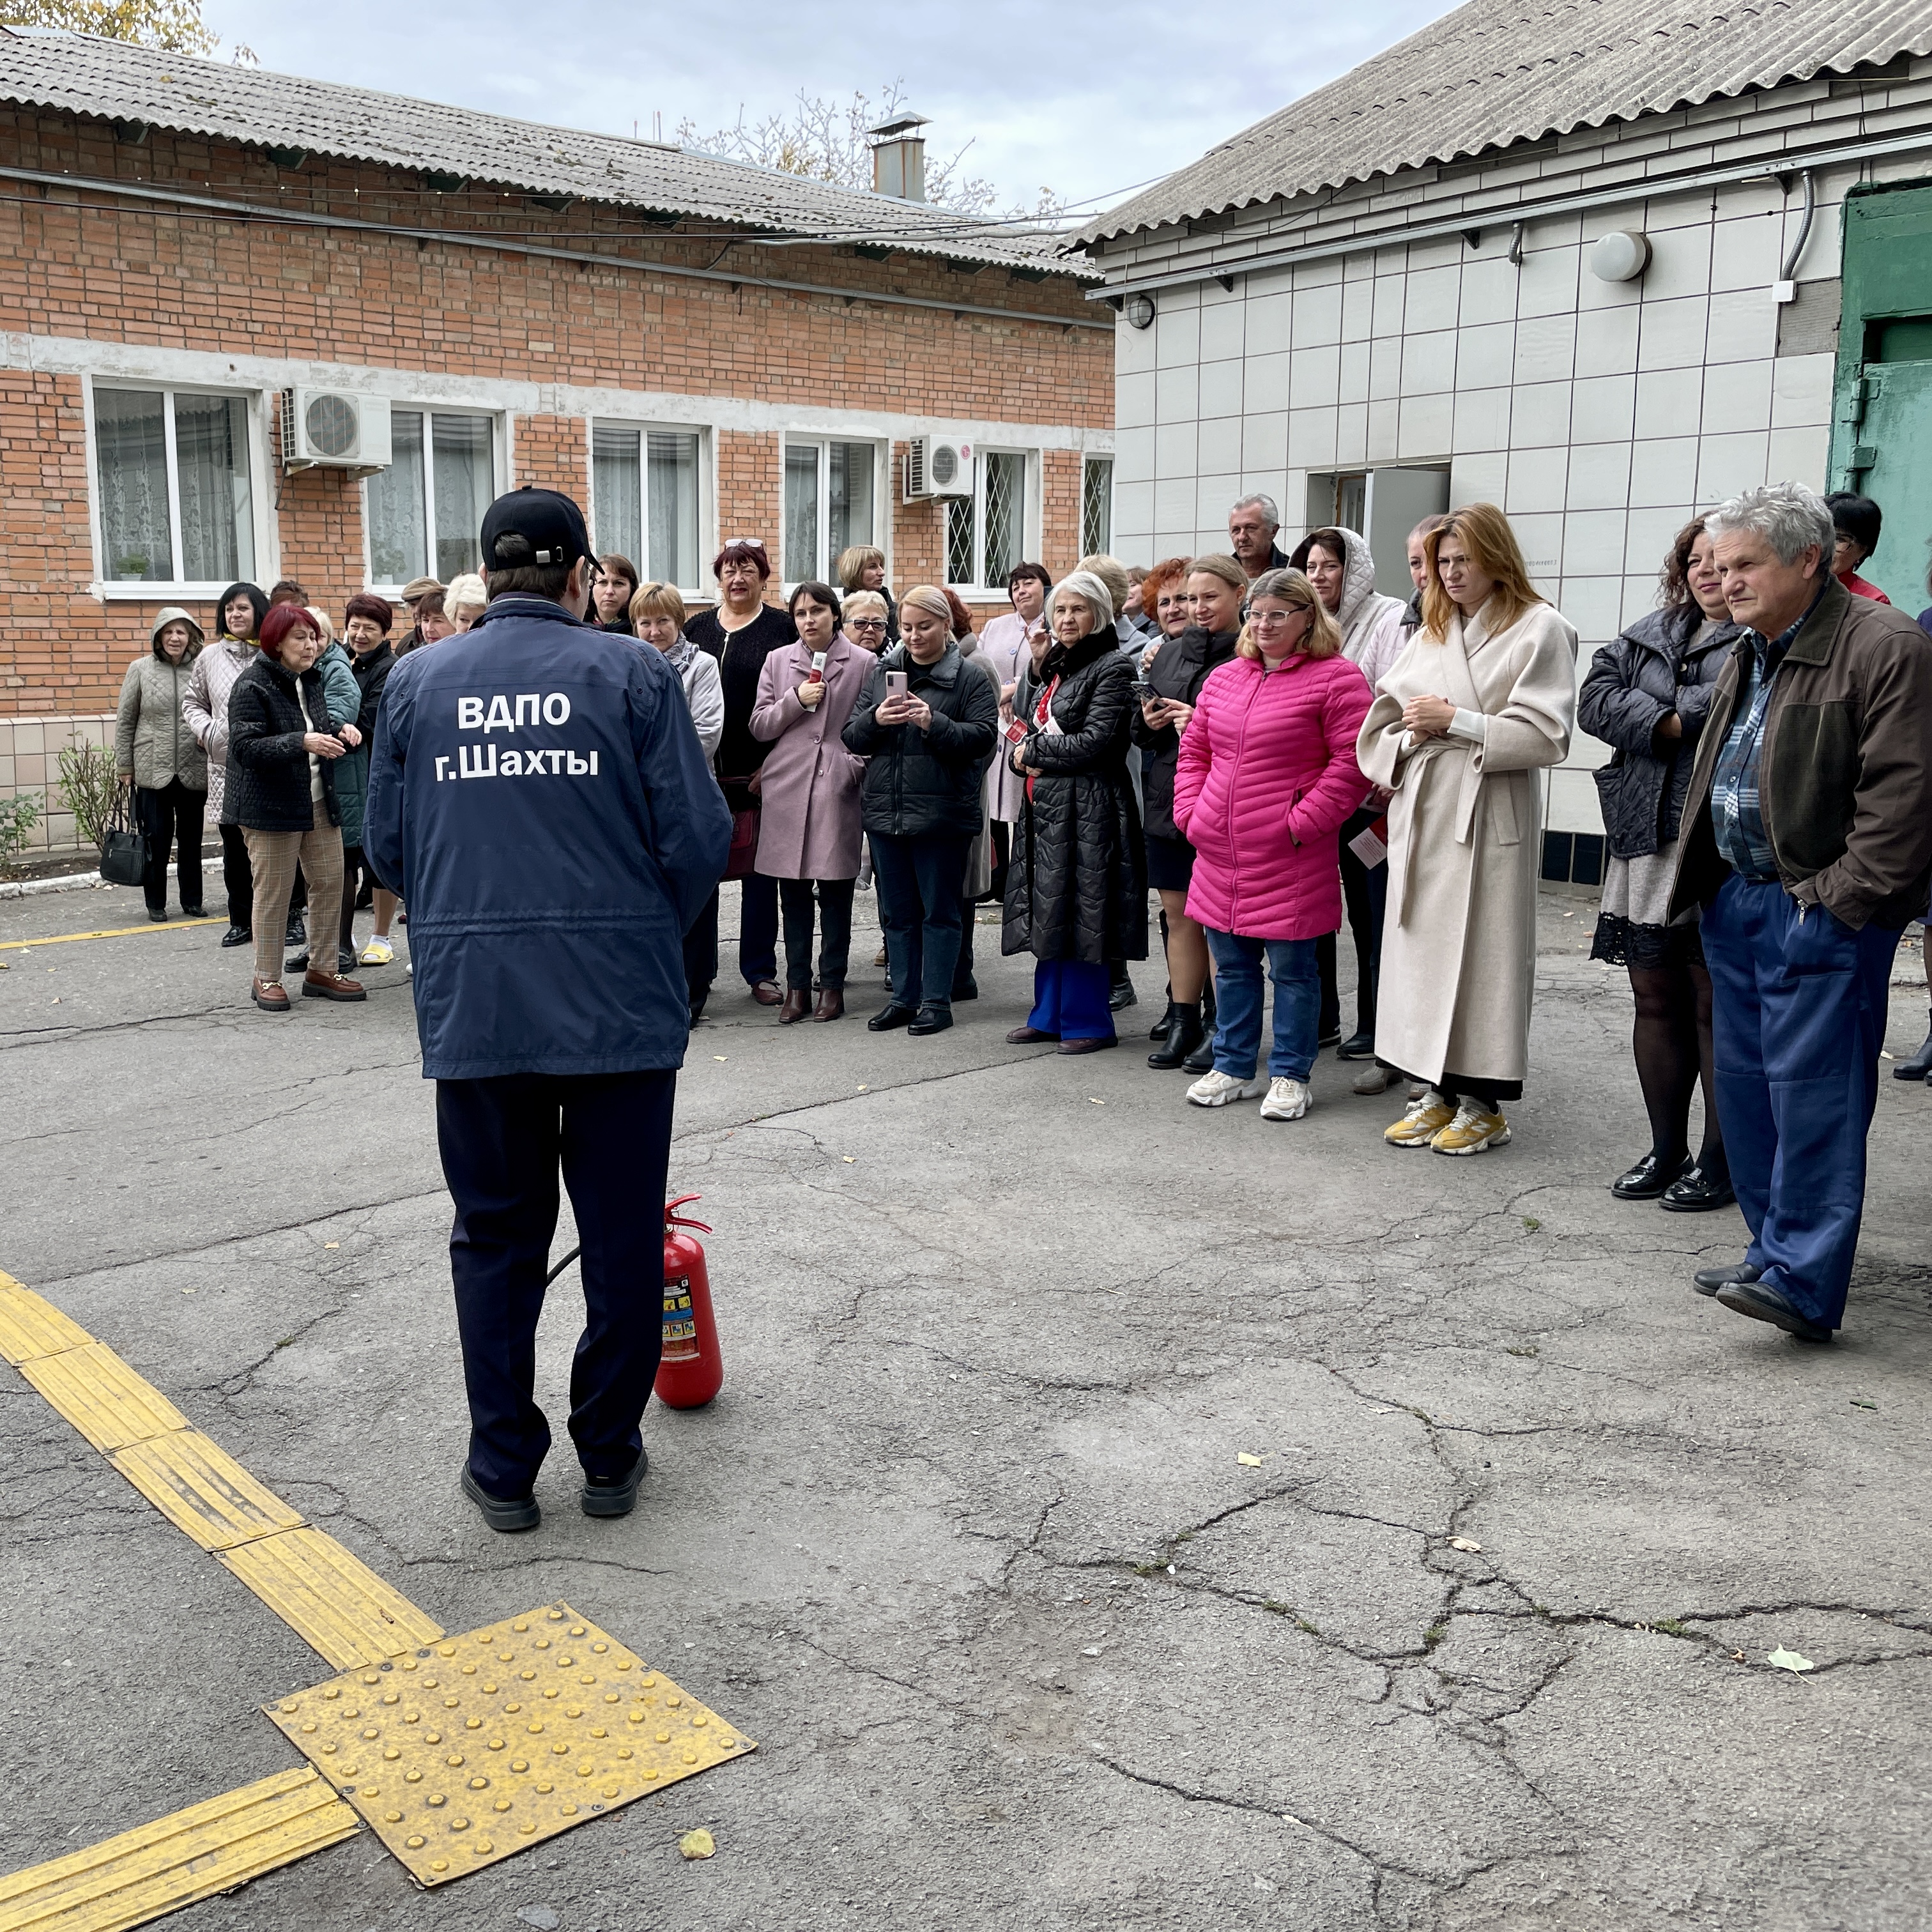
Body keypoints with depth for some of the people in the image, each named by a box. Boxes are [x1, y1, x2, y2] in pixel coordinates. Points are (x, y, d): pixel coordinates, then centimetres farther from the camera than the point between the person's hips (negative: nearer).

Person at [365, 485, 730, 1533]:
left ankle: (503, 1468, 22)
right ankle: (610, 1459, 23)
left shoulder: (417, 681, 4)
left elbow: (388, 844, 8)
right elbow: (697, 836, -6)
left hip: (471, 1004, 2)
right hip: (621, 1001, -2)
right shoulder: (633, 671, -3)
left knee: (495, 1239, 14)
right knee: (623, 1235, 11)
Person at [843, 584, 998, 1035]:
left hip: (942, 813, -5)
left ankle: (936, 1000, 10)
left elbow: (983, 736, -11)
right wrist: (875, 720, -10)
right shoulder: (881, 673, 13)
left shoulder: (970, 679, 0)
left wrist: (935, 723, -22)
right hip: (884, 811, 5)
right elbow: (852, 737, 10)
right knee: (897, 911, 11)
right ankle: (904, 997, 20)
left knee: (940, 910, 2)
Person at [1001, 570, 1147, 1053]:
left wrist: (1033, 751, -7)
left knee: (1079, 914, -4)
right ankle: (1050, 1014, 21)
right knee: (1048, 913, 12)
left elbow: (1095, 742, -17)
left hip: (1086, 806, -8)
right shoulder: (1055, 665, 17)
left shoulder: (1112, 668, -9)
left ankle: (1087, 1022, 5)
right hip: (1044, 805, 8)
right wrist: (1024, 754, -4)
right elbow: (1030, 727, 19)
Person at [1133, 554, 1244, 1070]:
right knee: (1178, 913, 12)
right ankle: (1183, 1021, 22)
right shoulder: (1170, 653, 15)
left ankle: (1222, 1028, 8)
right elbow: (1139, 730, 22)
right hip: (1168, 800, 7)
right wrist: (1148, 721, 0)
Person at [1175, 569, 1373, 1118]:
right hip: (1221, 853, 6)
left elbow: (1352, 762, -12)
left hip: (1291, 860, -6)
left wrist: (1302, 822, -15)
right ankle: (1234, 1068, 25)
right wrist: (1192, 813, 6)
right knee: (1231, 965, 14)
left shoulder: (1336, 678, -7)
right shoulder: (1224, 678, 12)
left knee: (1292, 968, 3)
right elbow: (1194, 750, 18)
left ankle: (1290, 1077, 14)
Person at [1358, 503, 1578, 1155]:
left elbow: (1545, 735, -10)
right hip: (1422, 814, 6)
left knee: (1484, 951, -3)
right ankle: (1436, 1091, 17)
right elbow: (1381, 724, 16)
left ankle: (1481, 1103, 8)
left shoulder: (1539, 630, -2)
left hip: (1490, 815, -6)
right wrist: (1413, 733, -6)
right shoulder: (1431, 631, 17)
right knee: (1421, 946, 7)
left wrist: (1455, 721, -11)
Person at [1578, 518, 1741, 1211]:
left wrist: (1676, 716, -10)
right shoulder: (1652, 633, 17)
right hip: (1649, 848, 6)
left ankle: (1721, 1160, 13)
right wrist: (1665, 724, -8)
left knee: (1717, 1006, 1)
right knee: (1656, 999, 12)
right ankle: (1667, 1149, 24)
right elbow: (1596, 697, 6)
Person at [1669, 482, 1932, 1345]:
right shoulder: (1749, 656, 17)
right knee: (1746, 1085, 12)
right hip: (1737, 902, 9)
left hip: (1824, 915, -9)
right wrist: (1702, 880, 16)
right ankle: (1777, 1252, 23)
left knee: (1811, 1094, -9)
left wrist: (1839, 898, -18)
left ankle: (1804, 1286, -6)